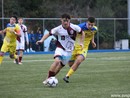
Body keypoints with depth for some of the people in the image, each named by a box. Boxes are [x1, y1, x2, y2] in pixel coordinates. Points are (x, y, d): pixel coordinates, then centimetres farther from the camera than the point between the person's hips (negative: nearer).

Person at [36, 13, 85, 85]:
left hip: (68, 50, 3)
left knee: (60, 66, 6)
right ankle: (48, 78, -21)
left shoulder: (74, 27, -11)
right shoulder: (58, 29, -12)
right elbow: (48, 34, -4)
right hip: (60, 48, -3)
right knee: (57, 61, -28)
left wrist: (81, 43, -3)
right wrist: (42, 40, -19)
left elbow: (82, 33, 6)